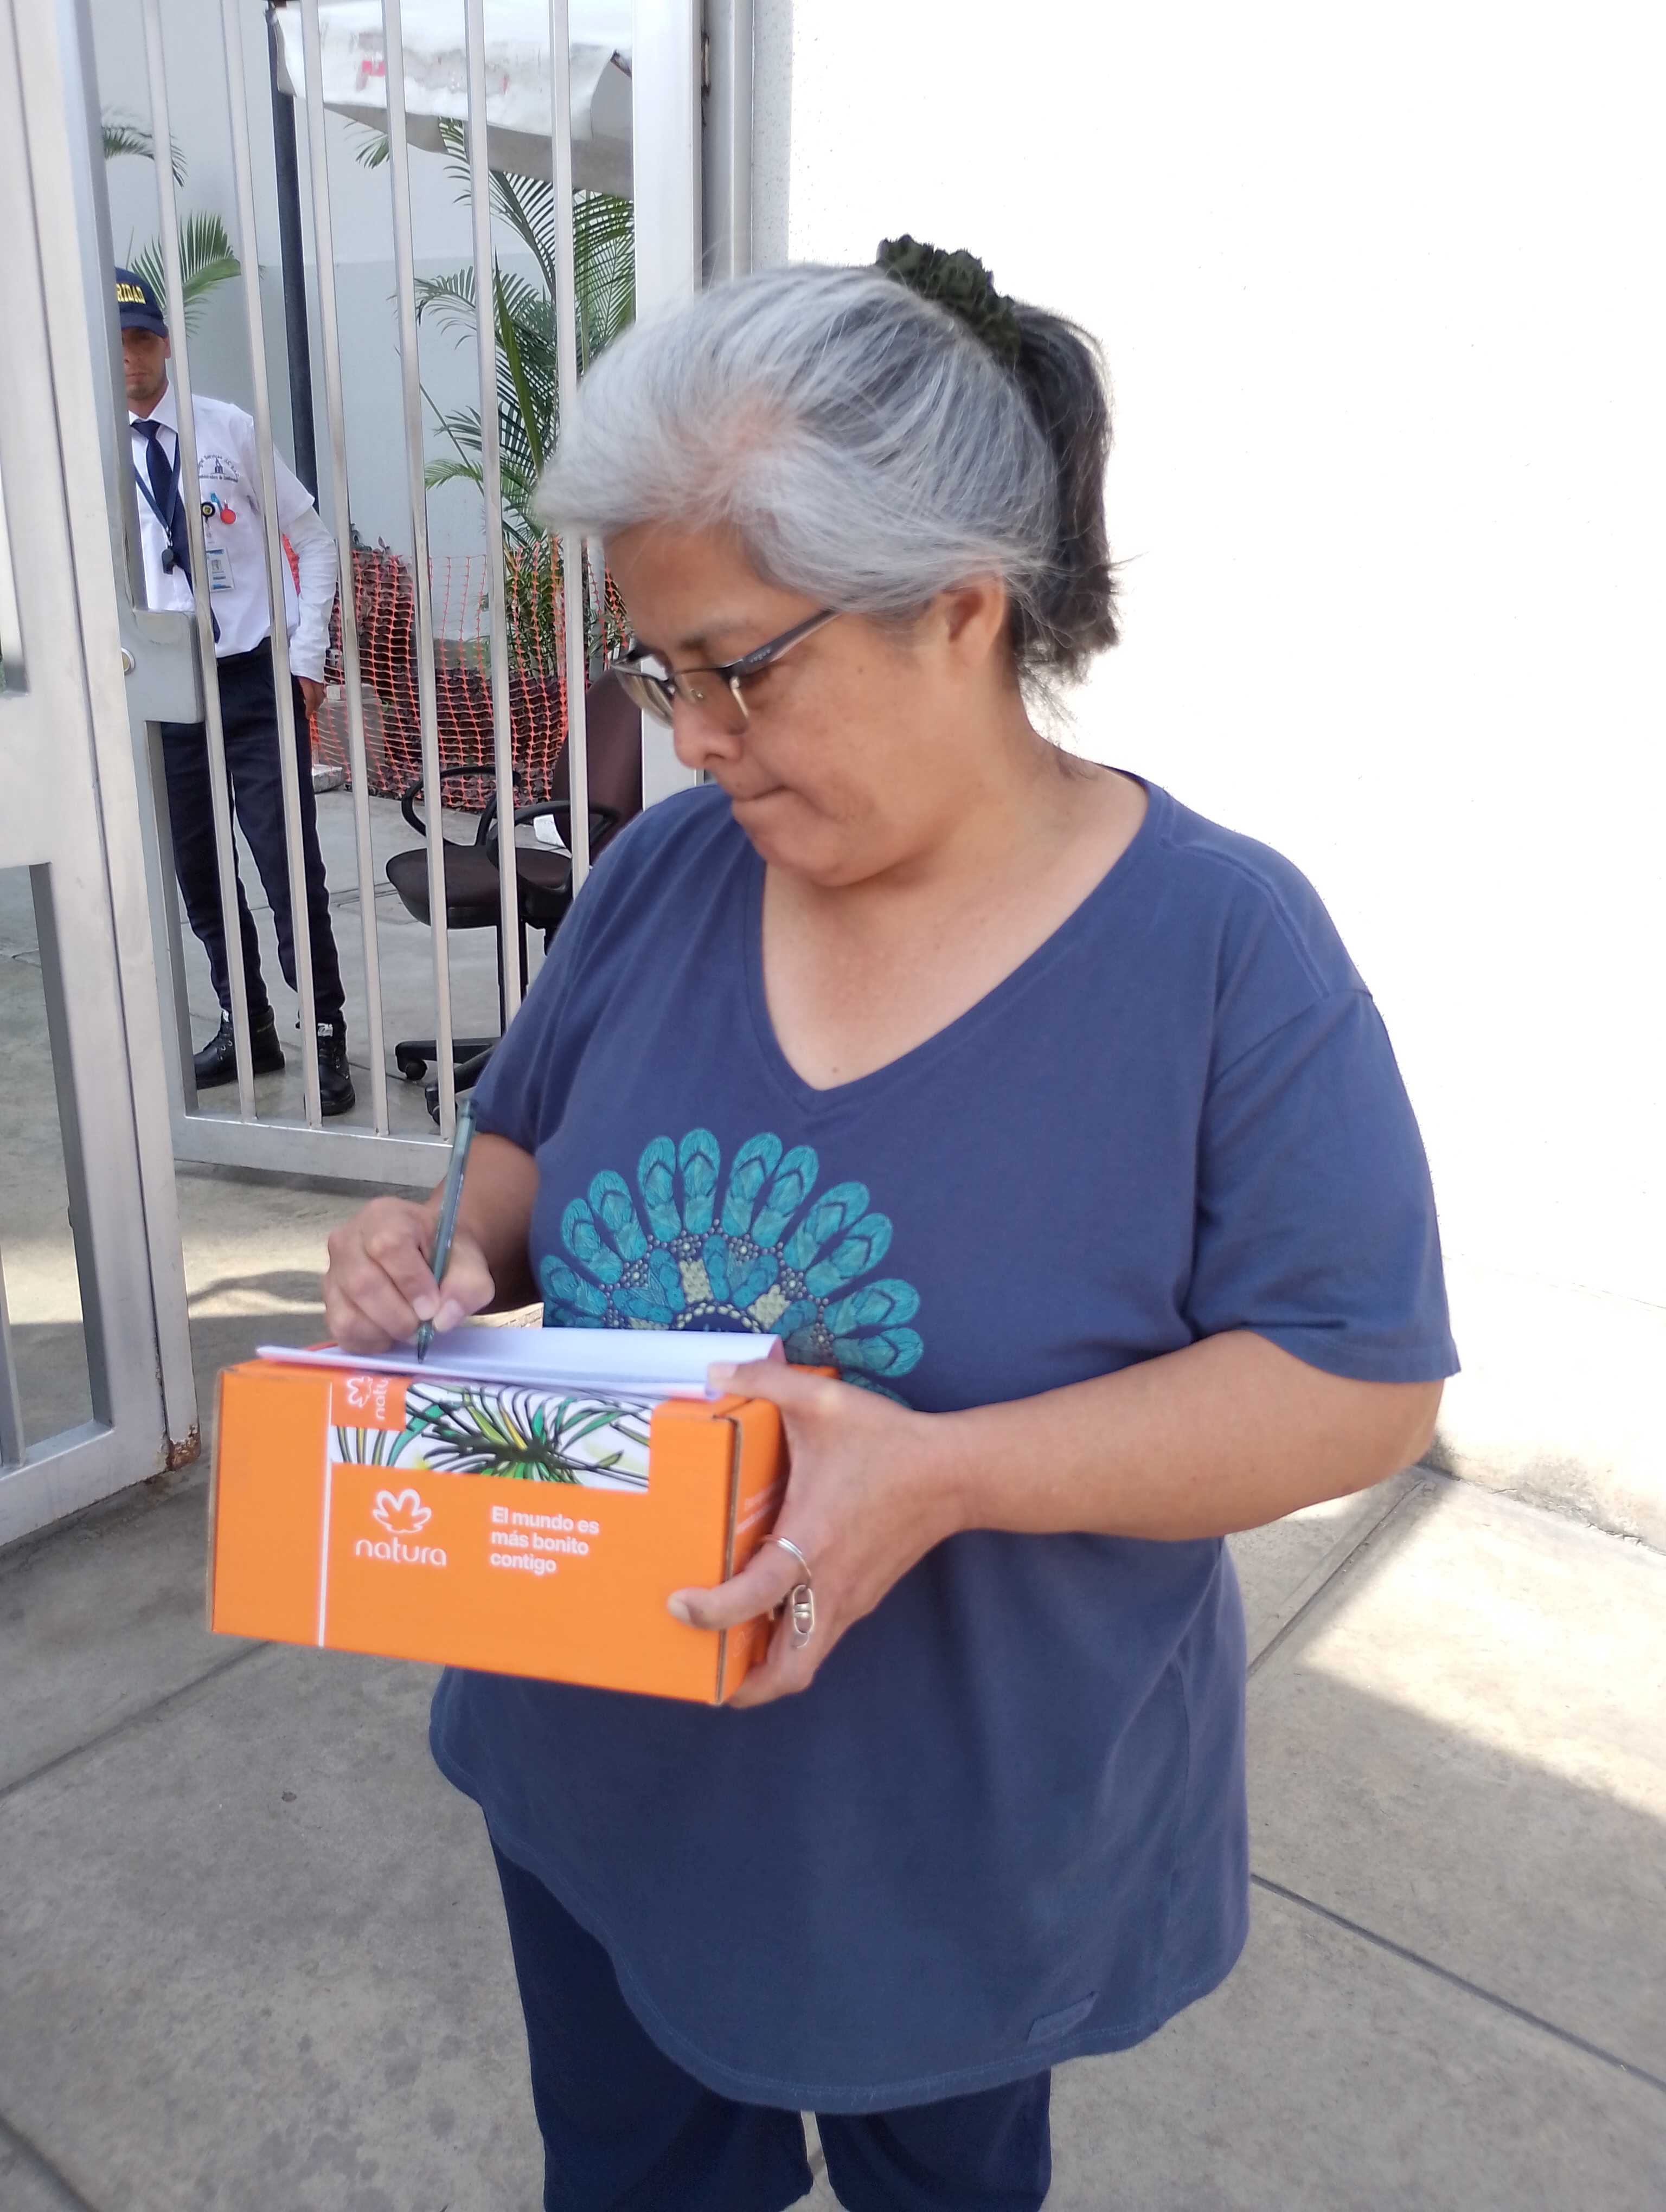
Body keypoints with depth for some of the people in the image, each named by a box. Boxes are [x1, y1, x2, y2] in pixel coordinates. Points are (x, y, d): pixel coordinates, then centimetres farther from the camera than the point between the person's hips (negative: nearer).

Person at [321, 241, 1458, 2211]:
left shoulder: (1223, 943, -21)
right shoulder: (667, 870, -8)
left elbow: (1366, 1384, -20)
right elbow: (528, 1138, 7)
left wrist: (947, 1474, -32)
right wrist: (461, 1255, -17)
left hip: (966, 1831, -3)